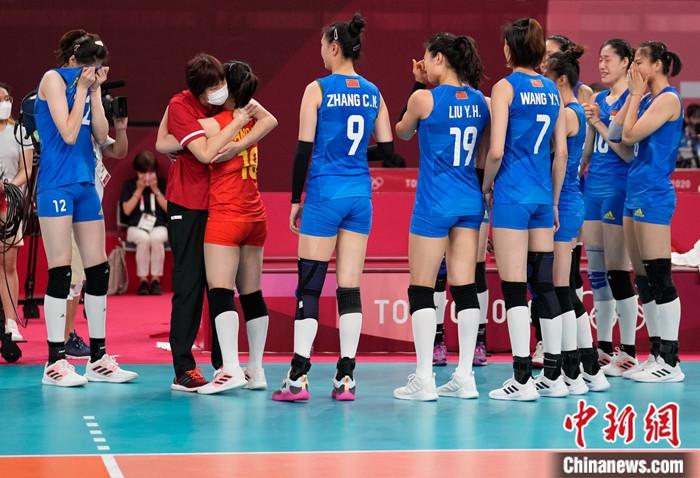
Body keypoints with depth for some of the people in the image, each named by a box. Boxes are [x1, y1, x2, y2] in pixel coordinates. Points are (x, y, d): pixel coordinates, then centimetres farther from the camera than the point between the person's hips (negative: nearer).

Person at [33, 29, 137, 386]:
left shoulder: (84, 85, 12)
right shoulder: (54, 79, -6)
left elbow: (101, 136, 7)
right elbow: (68, 134, -14)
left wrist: (96, 90, 1)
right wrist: (83, 88, -9)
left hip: (85, 185, 7)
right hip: (56, 185, -7)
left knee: (99, 269, 6)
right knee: (60, 271, -8)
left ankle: (98, 359, 13)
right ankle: (55, 362, -5)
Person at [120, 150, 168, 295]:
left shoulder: (162, 184, 9)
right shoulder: (129, 185, 8)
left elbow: (169, 208, 2)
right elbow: (127, 210, -1)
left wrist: (156, 190, -6)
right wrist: (139, 190, -5)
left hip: (158, 225, 0)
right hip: (137, 226, 0)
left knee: (156, 239, -37)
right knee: (144, 239, -37)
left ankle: (156, 279, -24)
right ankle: (143, 280, -25)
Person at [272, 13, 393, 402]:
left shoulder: (318, 90, -6)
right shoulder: (373, 93, 7)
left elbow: (304, 149, -7)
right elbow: (386, 149, 8)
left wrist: (295, 200, 0)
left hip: (324, 193, -4)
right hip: (360, 195, 4)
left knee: (309, 286, -2)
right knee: (349, 289, 6)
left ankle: (298, 378, -6)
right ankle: (345, 378, 4)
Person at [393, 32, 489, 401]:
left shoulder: (424, 98, -10)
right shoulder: (480, 101, 5)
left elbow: (403, 133, 10)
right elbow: (485, 153, 12)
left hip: (434, 202, -5)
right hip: (469, 201, 5)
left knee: (421, 290, 1)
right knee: (465, 287, 6)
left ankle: (424, 379, -2)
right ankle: (464, 377, 7)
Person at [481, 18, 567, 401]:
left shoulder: (505, 87, -8)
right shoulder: (553, 91, 9)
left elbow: (496, 150, -15)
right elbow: (561, 153, 11)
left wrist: (486, 185, 2)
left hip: (511, 195, -6)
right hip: (542, 196, 6)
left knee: (514, 287, -3)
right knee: (544, 284, 11)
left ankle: (522, 379, -4)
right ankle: (553, 375, 15)